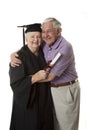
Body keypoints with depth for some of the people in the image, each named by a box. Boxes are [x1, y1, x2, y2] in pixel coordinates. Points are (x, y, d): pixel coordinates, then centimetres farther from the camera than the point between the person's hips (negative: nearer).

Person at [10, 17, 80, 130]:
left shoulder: (65, 47, -23)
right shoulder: (44, 44, -1)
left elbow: (50, 76, -25)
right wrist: (13, 55, -11)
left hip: (66, 90, -7)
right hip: (51, 89, 7)